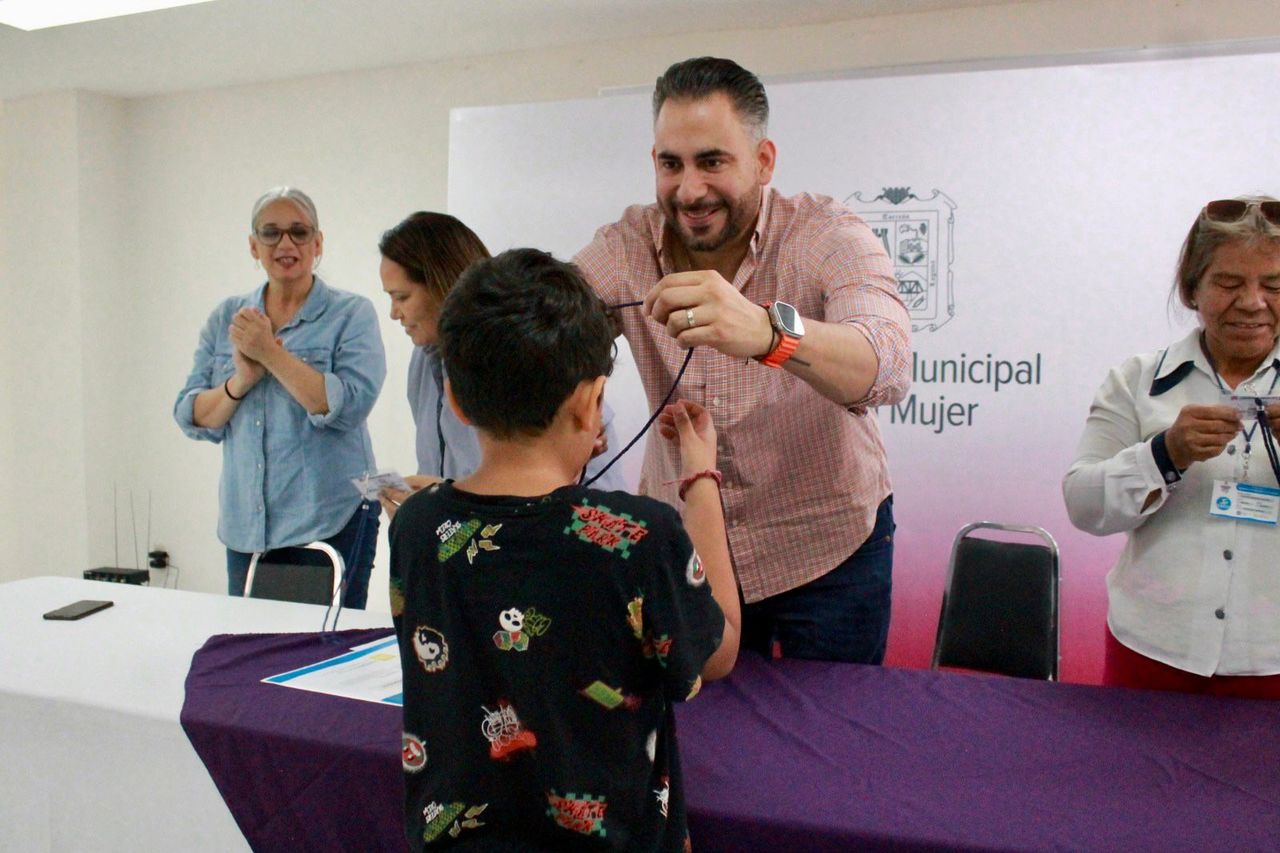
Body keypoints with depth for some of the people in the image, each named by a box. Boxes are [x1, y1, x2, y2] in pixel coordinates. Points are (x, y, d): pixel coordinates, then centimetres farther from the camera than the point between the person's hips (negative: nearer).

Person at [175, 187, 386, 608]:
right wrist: (241, 382, -12)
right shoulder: (227, 318, 10)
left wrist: (270, 353, -16)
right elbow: (190, 416, 6)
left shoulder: (352, 315, -3)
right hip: (245, 526, 4)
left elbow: (349, 406, -16)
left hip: (330, 523, -4)